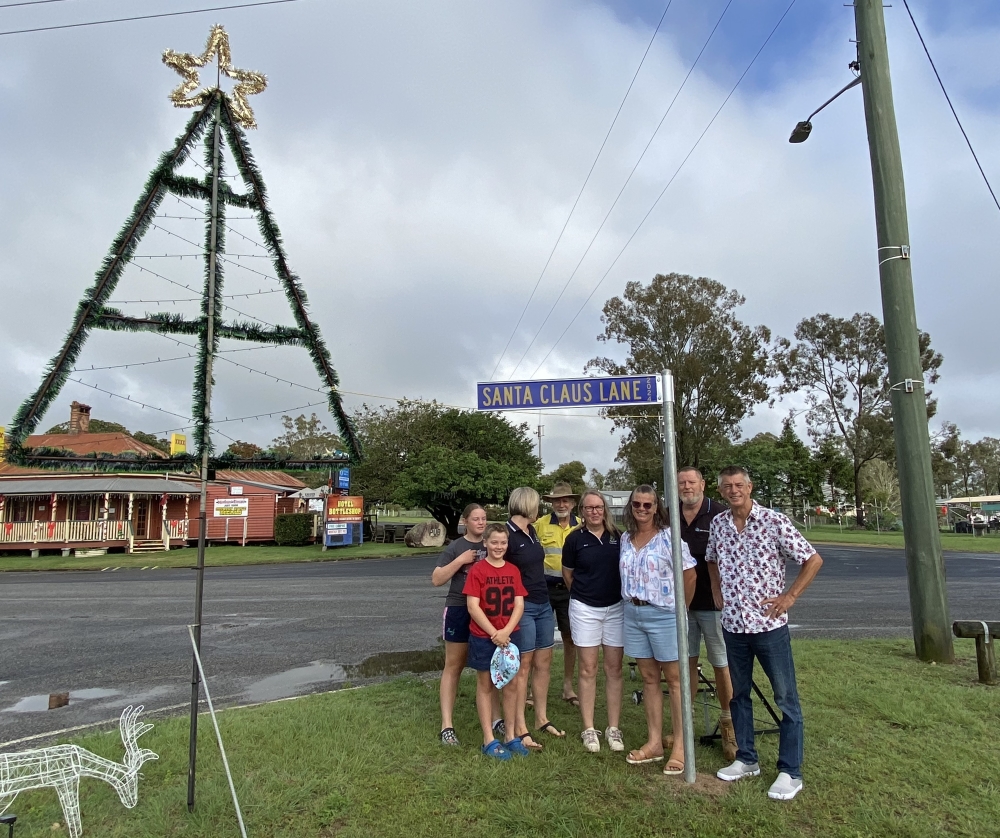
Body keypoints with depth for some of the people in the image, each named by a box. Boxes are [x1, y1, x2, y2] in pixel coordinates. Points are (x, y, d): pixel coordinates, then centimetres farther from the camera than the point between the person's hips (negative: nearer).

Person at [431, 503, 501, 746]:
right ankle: (447, 725, 10)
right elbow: (436, 579, -9)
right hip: (459, 610, -3)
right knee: (453, 666, 5)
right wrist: (460, 560, -18)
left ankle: (497, 719, 22)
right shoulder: (456, 547, -5)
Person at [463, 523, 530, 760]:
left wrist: (506, 631, -14)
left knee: (511, 686, 10)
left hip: (510, 636, 4)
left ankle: (511, 737, 23)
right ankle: (489, 740, 16)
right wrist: (494, 633, -16)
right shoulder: (477, 570, -10)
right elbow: (473, 607, -14)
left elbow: (519, 605, 0)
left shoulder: (513, 570, 3)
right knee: (485, 686, 8)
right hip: (483, 637, -4)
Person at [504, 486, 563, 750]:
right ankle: (520, 728, 10)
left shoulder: (531, 532, 8)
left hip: (544, 604, 8)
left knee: (543, 662, 14)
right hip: (522, 607, -8)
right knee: (522, 667, 0)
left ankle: (542, 718, 28)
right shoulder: (507, 534, -17)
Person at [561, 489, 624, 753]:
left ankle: (613, 728, 17)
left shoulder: (618, 536, 1)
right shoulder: (575, 538, -4)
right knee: (588, 669, 4)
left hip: (616, 607, 2)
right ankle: (589, 729, 14)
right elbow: (567, 573, 7)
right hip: (585, 609, -2)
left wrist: (627, 594, 10)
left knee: (614, 668, 7)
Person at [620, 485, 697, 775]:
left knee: (674, 679, 4)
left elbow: (690, 574, -10)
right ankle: (654, 742, 22)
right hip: (632, 613, 6)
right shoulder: (625, 538, 7)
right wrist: (633, 602, 10)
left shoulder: (668, 536, -10)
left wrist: (680, 608, -3)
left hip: (663, 614, -5)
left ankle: (680, 746, 12)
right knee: (648, 679, 12)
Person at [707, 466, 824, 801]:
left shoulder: (773, 521, -12)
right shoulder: (718, 524, 3)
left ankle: (790, 772, 17)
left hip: (769, 624, -5)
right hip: (733, 624, 5)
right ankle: (746, 760, 32)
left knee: (786, 698, 5)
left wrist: (790, 596, -11)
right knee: (739, 694, 16)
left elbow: (814, 560, -8)